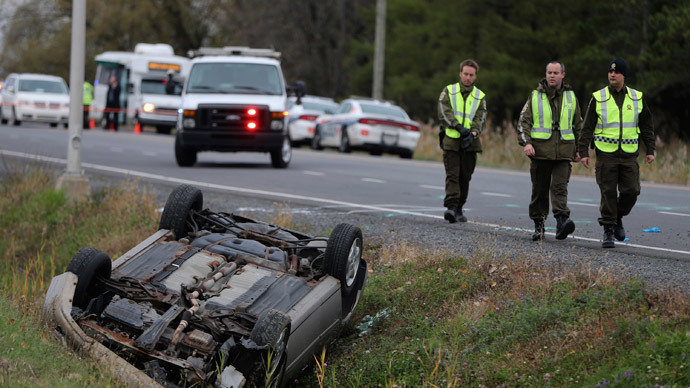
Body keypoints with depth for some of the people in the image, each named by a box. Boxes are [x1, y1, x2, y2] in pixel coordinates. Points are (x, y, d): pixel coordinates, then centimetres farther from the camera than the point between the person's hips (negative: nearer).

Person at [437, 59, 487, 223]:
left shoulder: (480, 96, 11)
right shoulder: (448, 91, 6)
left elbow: (480, 118, 0)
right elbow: (444, 112, -7)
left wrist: (473, 133, -20)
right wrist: (458, 126, -21)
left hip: (470, 143, 2)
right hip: (451, 140, -2)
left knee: (465, 177, 7)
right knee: (452, 175, -11)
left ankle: (459, 209, 17)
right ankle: (451, 207, -21)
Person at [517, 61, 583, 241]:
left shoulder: (570, 97, 11)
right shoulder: (535, 97, 6)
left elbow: (578, 125, 19)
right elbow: (523, 121, 3)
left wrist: (578, 149, 15)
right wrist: (526, 143, -12)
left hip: (563, 152, 0)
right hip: (540, 151, 0)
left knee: (560, 187, -15)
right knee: (539, 190, 6)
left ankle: (562, 221, -28)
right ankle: (538, 225, 15)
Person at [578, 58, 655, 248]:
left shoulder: (637, 98, 7)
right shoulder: (598, 98, 1)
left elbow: (647, 126, 15)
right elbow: (587, 127, 3)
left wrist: (650, 150, 9)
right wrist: (583, 152, -4)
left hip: (629, 154, 2)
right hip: (606, 154, -2)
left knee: (631, 191, -3)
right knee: (608, 193, -4)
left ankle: (618, 217, 24)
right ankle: (608, 232, 5)